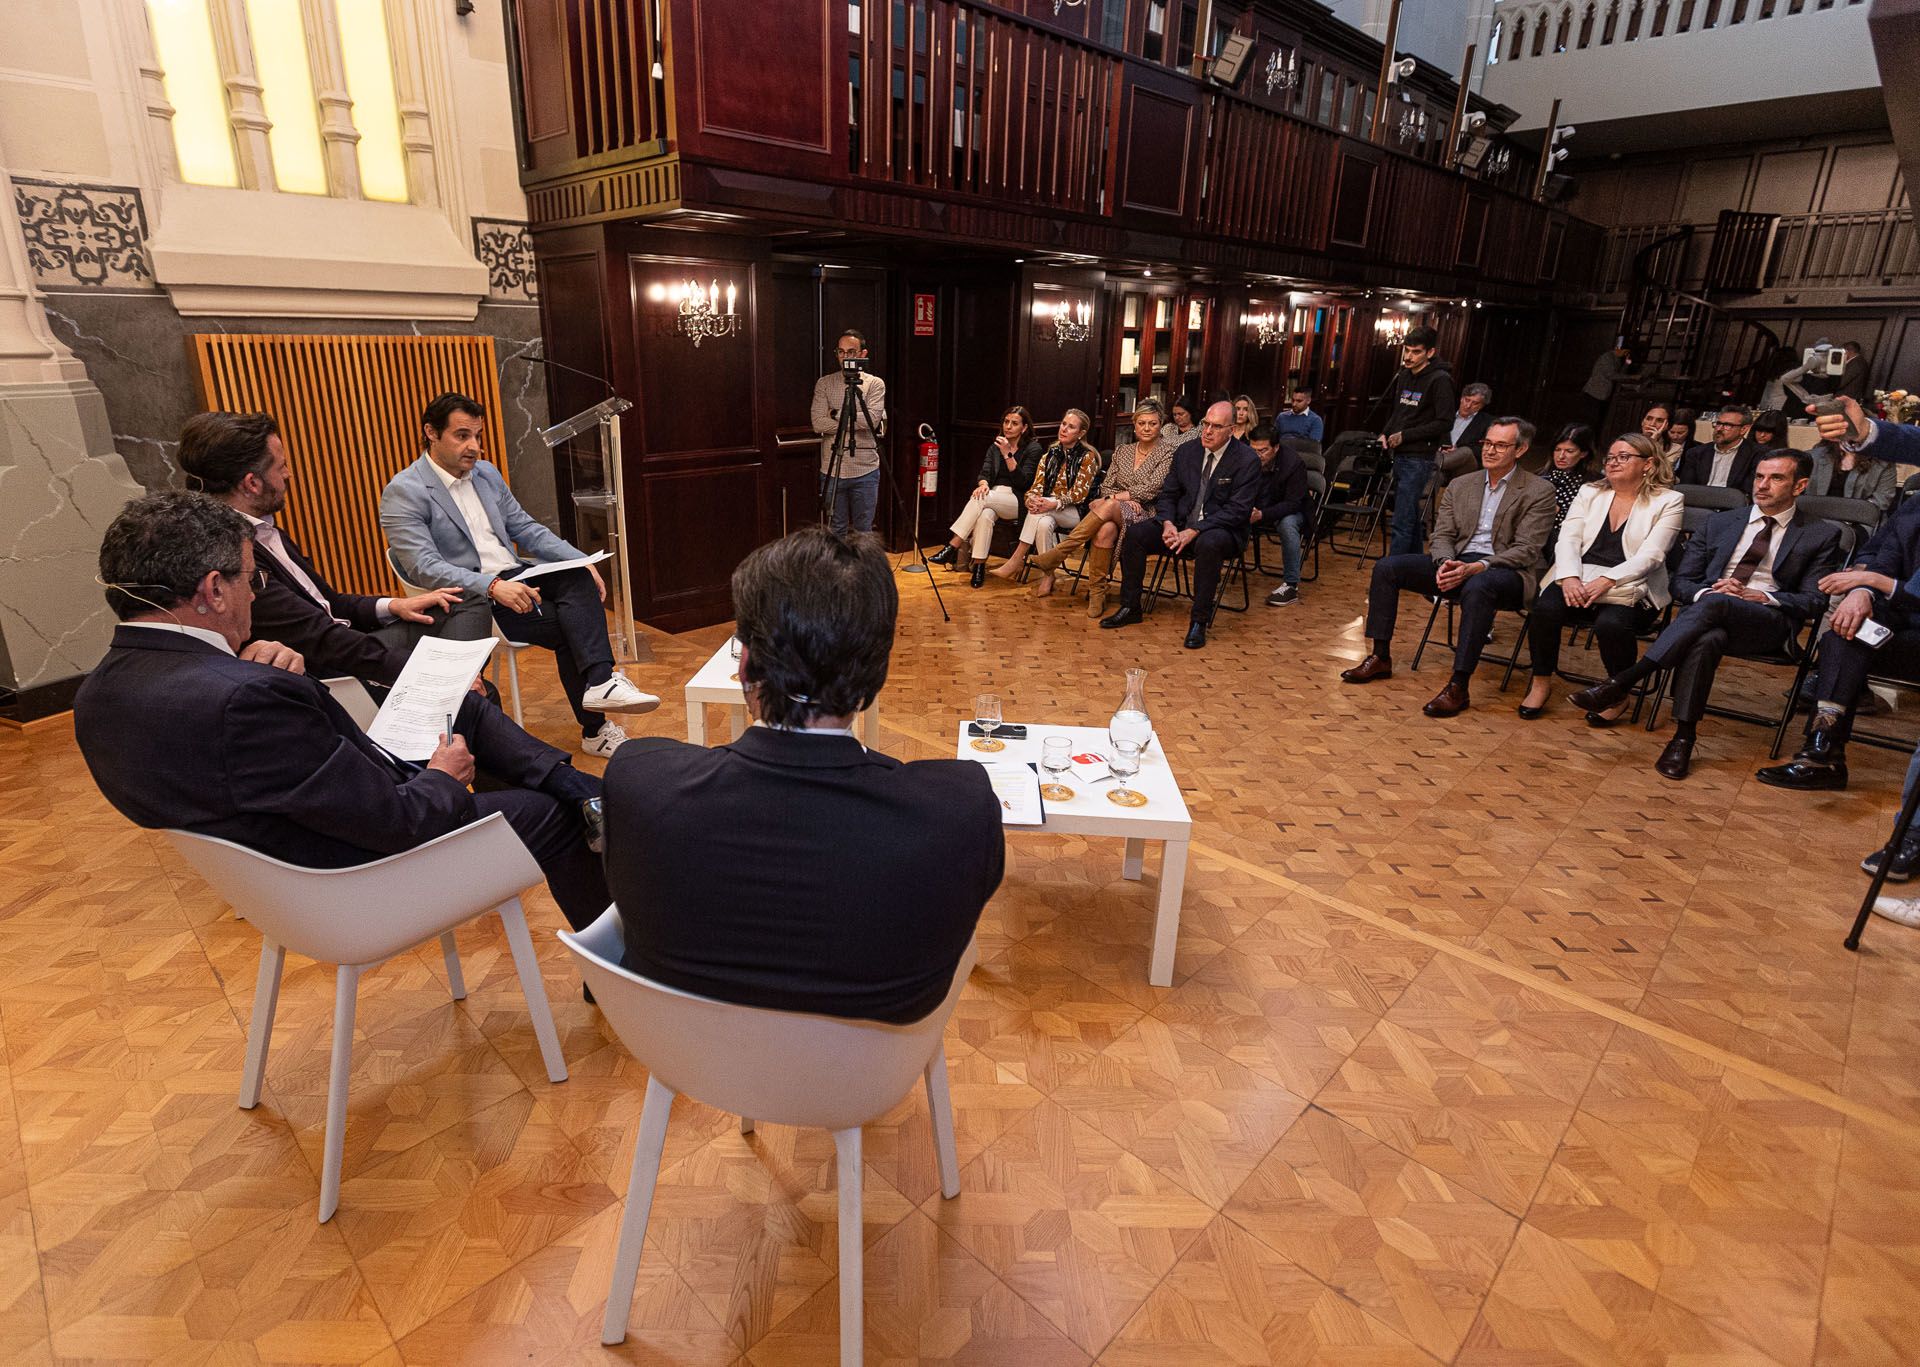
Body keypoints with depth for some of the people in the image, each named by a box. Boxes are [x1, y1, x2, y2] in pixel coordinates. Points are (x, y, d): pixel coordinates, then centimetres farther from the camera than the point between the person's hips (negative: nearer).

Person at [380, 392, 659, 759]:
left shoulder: (486, 473, 13)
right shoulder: (403, 492, -8)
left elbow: (526, 529, 15)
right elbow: (424, 567, -18)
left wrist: (581, 561, -2)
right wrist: (492, 586, -32)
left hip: (513, 577, 6)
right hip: (469, 600, -6)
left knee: (576, 579, -25)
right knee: (569, 625, -23)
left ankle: (600, 683, -33)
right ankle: (594, 729, -14)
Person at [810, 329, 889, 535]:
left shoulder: (875, 383, 1)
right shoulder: (824, 384, 4)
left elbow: (872, 419, -15)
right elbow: (818, 424, -7)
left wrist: (837, 414, -9)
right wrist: (855, 422, -11)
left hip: (865, 471, -1)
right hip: (832, 470, 1)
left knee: (864, 531, 8)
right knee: (836, 530, 8)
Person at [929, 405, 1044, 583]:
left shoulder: (1033, 448, 1)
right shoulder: (995, 447, 18)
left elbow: (1023, 482, -10)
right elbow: (985, 472, 6)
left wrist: (1007, 455, -18)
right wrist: (983, 484, -18)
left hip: (1019, 502, -4)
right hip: (993, 497, 4)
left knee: (981, 499, -32)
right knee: (985, 515, -35)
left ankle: (952, 547, -31)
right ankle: (978, 566, -34)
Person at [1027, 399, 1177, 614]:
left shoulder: (1167, 452, 3)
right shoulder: (1122, 451, 18)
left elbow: (1151, 489, -8)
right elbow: (1106, 487, 12)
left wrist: (1115, 498, -9)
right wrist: (1125, 498, -9)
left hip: (1146, 516, -3)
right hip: (1113, 515, 4)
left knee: (1108, 506, -36)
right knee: (1105, 530, -35)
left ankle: (1058, 554, -34)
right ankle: (1097, 593, -28)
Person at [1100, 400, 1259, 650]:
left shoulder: (1247, 461, -11)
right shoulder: (1187, 451, 5)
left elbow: (1237, 510, -17)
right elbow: (1167, 495, 9)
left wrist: (1193, 531, -25)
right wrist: (1168, 523, -13)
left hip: (1221, 529, -5)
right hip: (1181, 523, 5)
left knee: (1209, 543, -40)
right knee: (1135, 533, -15)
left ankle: (1199, 621, -27)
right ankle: (1130, 608, -5)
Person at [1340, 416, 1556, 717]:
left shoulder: (1539, 492, -1)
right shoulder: (1460, 486, 14)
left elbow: (1526, 550, -10)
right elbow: (1442, 535, 9)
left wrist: (1476, 568, -25)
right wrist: (1446, 563, -15)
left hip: (1506, 570, -5)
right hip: (1458, 563, 6)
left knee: (1478, 586, -41)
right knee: (1387, 567, -11)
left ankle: (1458, 686, -37)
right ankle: (1380, 658, -6)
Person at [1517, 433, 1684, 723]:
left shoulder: (1668, 501, 4)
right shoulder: (1589, 493, 16)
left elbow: (1651, 556, -9)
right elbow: (1567, 540, 2)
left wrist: (1607, 581, -25)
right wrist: (1570, 577, -18)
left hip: (1631, 590, -3)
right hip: (1578, 582, 3)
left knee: (1611, 623, -34)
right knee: (1545, 608, -30)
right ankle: (1541, 681, -9)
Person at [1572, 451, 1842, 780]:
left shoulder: (1821, 536, 16)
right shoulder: (1719, 523, 23)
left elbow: (1815, 601, 7)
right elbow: (1681, 581, 17)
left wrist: (1761, 597, -10)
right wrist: (1707, 591, -6)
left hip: (1768, 622, -2)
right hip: (1704, 613, 2)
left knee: (1716, 604, -38)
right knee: (1707, 639, -38)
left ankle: (1622, 682, -44)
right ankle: (1683, 737, -37)